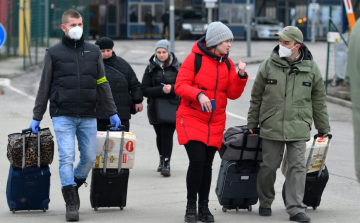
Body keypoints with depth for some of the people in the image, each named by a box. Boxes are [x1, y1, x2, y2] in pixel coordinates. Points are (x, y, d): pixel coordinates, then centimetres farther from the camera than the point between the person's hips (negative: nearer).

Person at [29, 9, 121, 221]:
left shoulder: (93, 51, 11)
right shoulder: (54, 53, 3)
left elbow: (103, 84, 14)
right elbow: (44, 87, 7)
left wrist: (113, 112, 10)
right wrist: (37, 117, 5)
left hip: (88, 117, 3)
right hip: (63, 116, -3)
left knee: (89, 158, 3)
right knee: (67, 158, -10)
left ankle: (72, 186, 27)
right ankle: (72, 204, -7)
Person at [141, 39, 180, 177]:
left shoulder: (177, 67, 2)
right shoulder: (151, 68, 3)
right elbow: (145, 90, -3)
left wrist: (172, 88, -18)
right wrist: (161, 89, -18)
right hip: (155, 107, 2)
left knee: (167, 134, -12)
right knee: (160, 135, 12)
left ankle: (166, 164, -11)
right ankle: (162, 159, 32)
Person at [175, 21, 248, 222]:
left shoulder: (227, 63, 7)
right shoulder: (195, 58, -10)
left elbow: (233, 93, 5)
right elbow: (180, 85, -13)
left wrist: (241, 76, -12)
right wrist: (199, 94, -29)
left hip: (215, 122, 5)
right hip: (192, 118, -5)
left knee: (207, 164, 8)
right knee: (197, 160, -16)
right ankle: (191, 207, -3)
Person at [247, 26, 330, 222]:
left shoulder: (311, 68, 2)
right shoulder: (268, 66, 1)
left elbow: (319, 101, 10)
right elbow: (256, 97, 9)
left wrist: (323, 129, 13)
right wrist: (252, 124, 10)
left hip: (298, 129, 0)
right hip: (271, 127, 0)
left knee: (297, 167, -6)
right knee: (269, 166, 7)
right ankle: (265, 203, 26)